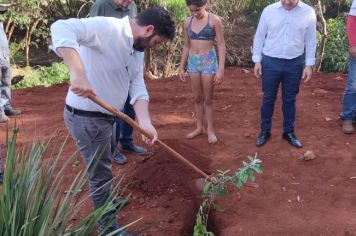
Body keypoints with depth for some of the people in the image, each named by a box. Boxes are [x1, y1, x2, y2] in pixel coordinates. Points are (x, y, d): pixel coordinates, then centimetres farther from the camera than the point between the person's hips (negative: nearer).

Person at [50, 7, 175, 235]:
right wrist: (78, 73, -49)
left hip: (105, 115, 9)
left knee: (104, 169, 29)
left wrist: (145, 121, -16)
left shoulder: (138, 49, 5)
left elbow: (138, 87, 0)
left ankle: (106, 203, 54)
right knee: (102, 174, 5)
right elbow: (61, 28, -37)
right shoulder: (106, 28, -23)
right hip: (86, 117, -9)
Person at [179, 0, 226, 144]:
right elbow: (186, 46, 12)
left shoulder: (214, 20, -10)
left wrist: (220, 69, -16)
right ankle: (200, 127, 24)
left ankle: (210, 130, 14)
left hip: (208, 61, -4)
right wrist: (182, 67, 11)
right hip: (193, 61, 4)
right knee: (197, 98, 12)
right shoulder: (188, 22, 4)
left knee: (208, 99, 2)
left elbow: (221, 46, -10)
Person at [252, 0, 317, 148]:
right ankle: (265, 131, 23)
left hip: (294, 64, 1)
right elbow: (259, 37, 1)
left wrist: (309, 64, 0)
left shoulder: (308, 12, -5)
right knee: (268, 98, 9)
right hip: (270, 62, 0)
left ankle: (289, 132, 27)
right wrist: (257, 60, 0)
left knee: (290, 99, 12)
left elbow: (311, 40, 2)